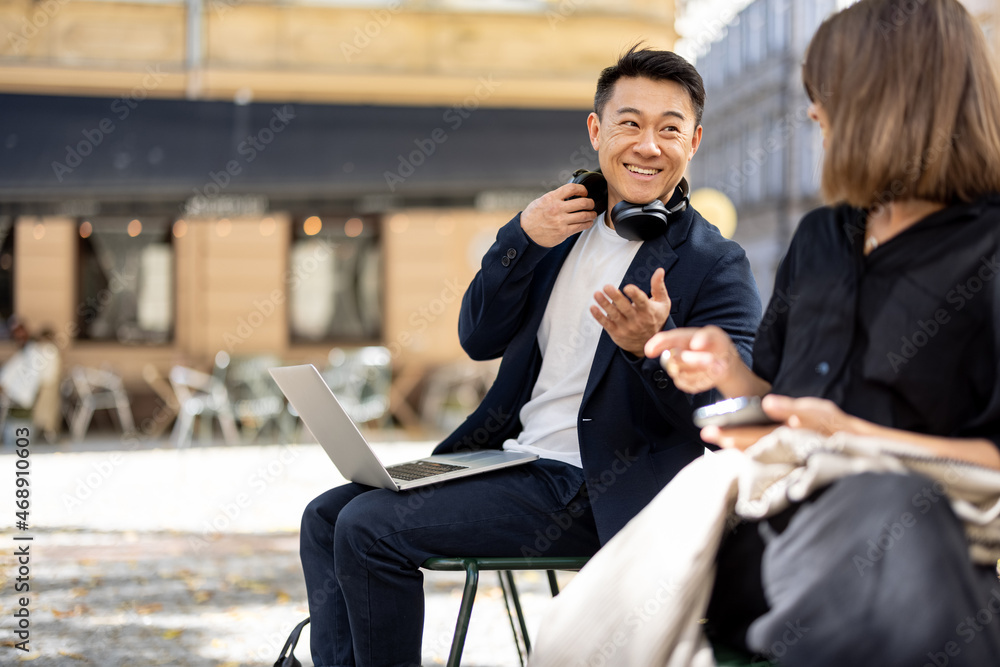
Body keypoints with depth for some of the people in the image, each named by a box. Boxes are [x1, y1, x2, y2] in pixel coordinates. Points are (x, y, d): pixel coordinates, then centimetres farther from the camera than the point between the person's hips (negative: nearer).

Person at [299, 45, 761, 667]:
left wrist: (654, 346, -36)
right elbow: (479, 339, 9)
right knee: (328, 516, 3)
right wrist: (523, 237, -6)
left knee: (369, 527, -18)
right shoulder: (566, 221, 11)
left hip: (591, 492, -7)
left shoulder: (717, 266, -8)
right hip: (505, 453, 8)